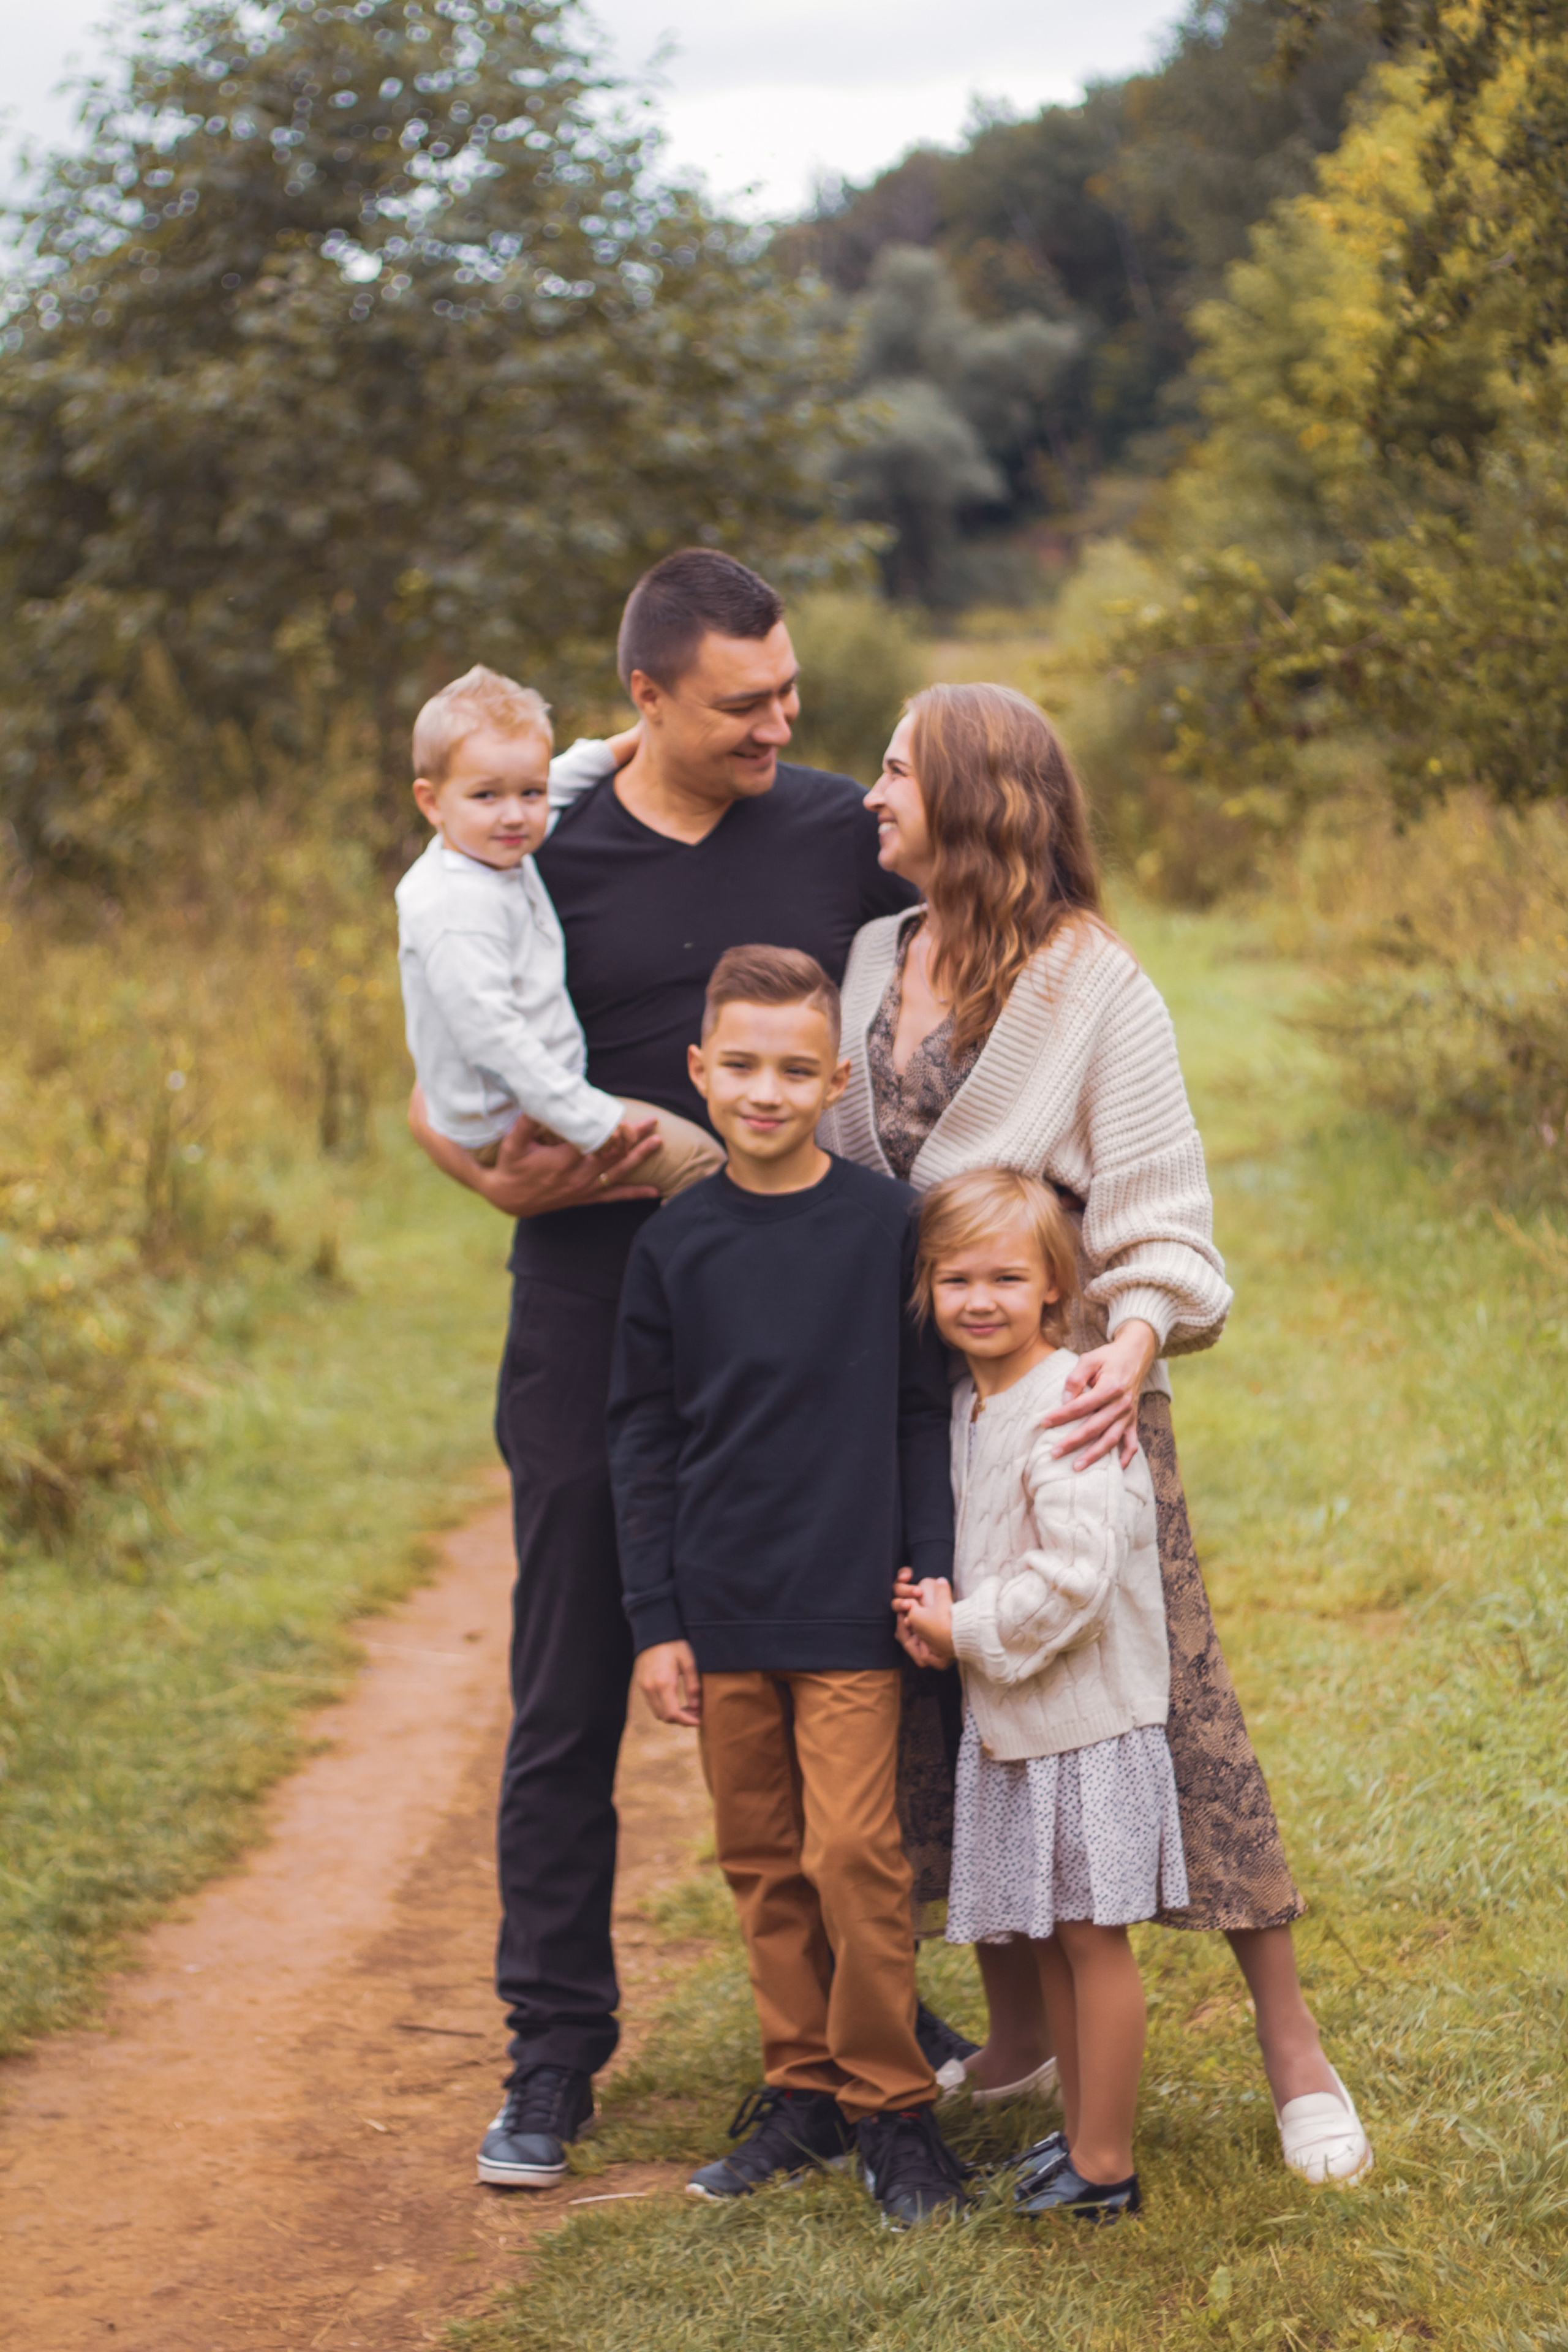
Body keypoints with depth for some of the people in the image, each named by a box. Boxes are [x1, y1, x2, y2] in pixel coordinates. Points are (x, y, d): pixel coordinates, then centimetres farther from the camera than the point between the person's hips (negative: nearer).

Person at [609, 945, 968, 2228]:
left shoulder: (887, 1223, -4)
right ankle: (802, 2089, 23)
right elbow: (643, 1438, 6)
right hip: (721, 1615, 3)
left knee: (855, 1855, -6)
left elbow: (927, 1416, 1)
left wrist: (934, 1580, -4)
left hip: (850, 1607, -3)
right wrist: (654, 1620, 3)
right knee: (763, 1864, 10)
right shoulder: (674, 1244, 2)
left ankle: (892, 2104, 8)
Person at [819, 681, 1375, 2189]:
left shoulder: (1092, 981, -8)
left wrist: (1137, 1337, -27)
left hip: (1066, 1385, -5)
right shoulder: (872, 962, 9)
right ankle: (1019, 2031, 23)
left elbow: (1158, 1203, -11)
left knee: (1165, 1695, -4)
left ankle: (1294, 2053, 6)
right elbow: (832, 1174, 16)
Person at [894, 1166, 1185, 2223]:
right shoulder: (971, 1404, 9)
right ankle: (1082, 2137, 27)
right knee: (1045, 1940, 15)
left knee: (1090, 1935, -1)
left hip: (1085, 1719, -8)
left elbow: (1075, 1577, -25)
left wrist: (965, 1631, -14)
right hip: (1006, 1720, 8)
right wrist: (931, 1607, 1)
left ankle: (1106, 2168, 8)